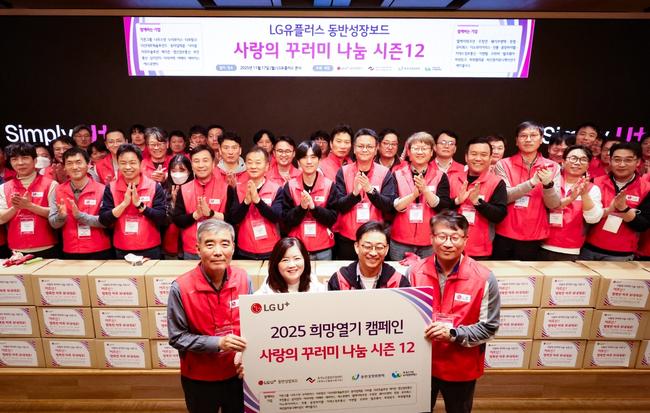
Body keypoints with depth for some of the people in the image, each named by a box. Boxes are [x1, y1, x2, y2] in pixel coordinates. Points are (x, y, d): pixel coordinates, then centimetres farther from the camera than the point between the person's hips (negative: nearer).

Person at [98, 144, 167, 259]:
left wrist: (139, 204, -19)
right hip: (121, 251, 2)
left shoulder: (155, 187, -6)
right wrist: (124, 204, -18)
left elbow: (162, 218, -11)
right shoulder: (110, 188, 0)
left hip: (150, 250, -1)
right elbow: (103, 221, -6)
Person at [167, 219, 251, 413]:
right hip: (199, 379, -2)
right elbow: (177, 337, -15)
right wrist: (217, 342, -26)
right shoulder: (181, 288, -22)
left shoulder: (243, 279, -13)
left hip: (237, 373, 3)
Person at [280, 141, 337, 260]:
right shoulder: (290, 186, -2)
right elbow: (286, 221, -4)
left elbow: (332, 218, -7)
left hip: (323, 249, 0)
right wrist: (301, 207, -20)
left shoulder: (329, 185, -3)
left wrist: (313, 206, -20)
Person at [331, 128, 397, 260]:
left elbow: (389, 206, -9)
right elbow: (338, 206, -6)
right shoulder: (343, 172, -1)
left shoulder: (385, 173, -2)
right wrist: (354, 193, -25)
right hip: (347, 239, 0)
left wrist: (371, 190, -25)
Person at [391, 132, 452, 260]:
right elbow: (391, 207, -5)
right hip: (400, 243, 0)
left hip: (430, 243, 0)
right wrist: (414, 194, -19)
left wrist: (425, 190, -19)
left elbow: (445, 208, -6)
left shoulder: (440, 177, 5)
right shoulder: (397, 175, 4)